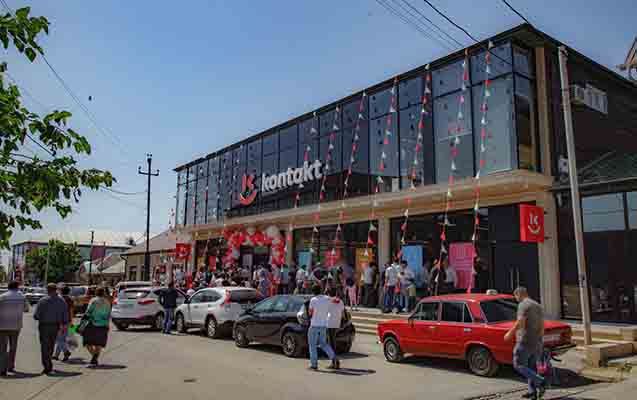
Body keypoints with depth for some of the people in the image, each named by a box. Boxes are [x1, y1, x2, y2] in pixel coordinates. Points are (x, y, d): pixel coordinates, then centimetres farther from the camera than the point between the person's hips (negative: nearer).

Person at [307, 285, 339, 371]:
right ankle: (334, 359, 4)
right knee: (323, 344, 17)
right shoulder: (327, 299, 2)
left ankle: (314, 365, 5)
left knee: (312, 345, 7)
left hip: (314, 325, -5)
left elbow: (310, 313, -6)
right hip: (324, 325, 5)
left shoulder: (313, 300, -13)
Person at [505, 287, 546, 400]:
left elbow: (520, 322, -21)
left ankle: (539, 382, -12)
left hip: (525, 341, -9)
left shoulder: (523, 305, -11)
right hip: (536, 342, 9)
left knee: (518, 365, -3)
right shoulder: (538, 305, 15)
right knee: (531, 367, 14)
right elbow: (542, 326, 16)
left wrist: (510, 333, -11)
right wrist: (539, 341, 22)